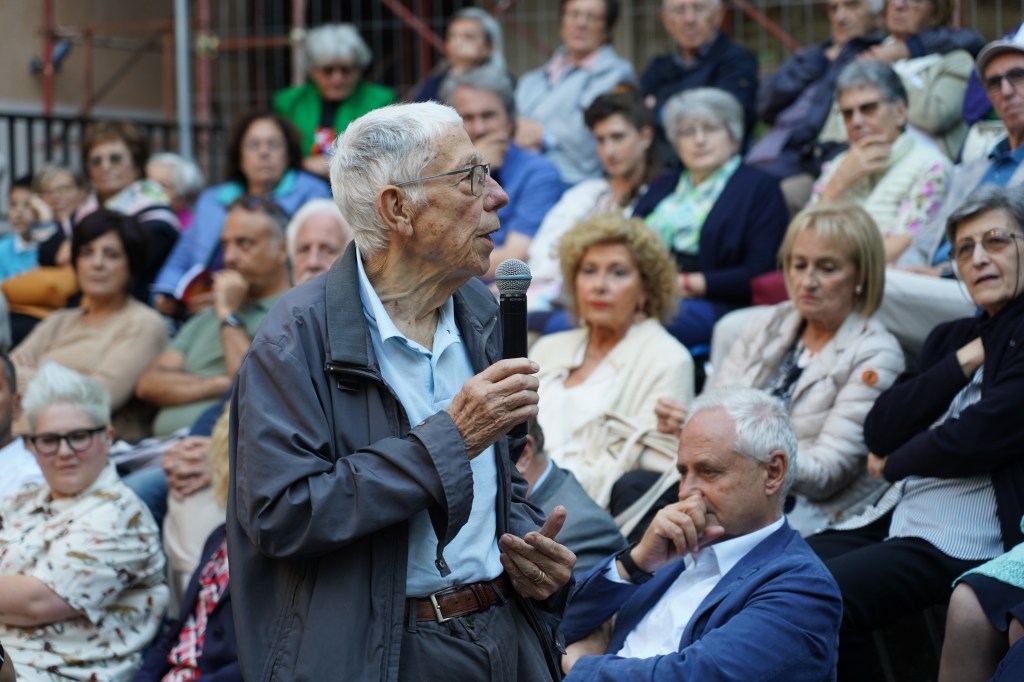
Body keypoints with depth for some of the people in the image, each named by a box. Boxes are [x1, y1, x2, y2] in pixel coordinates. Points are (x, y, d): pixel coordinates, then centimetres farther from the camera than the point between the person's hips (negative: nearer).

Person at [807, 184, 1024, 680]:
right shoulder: (951, 337, 20)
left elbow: (978, 438, -15)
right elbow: (879, 432, 8)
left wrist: (894, 463, 3)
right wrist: (965, 360, -2)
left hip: (961, 540, -8)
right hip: (892, 518, 8)